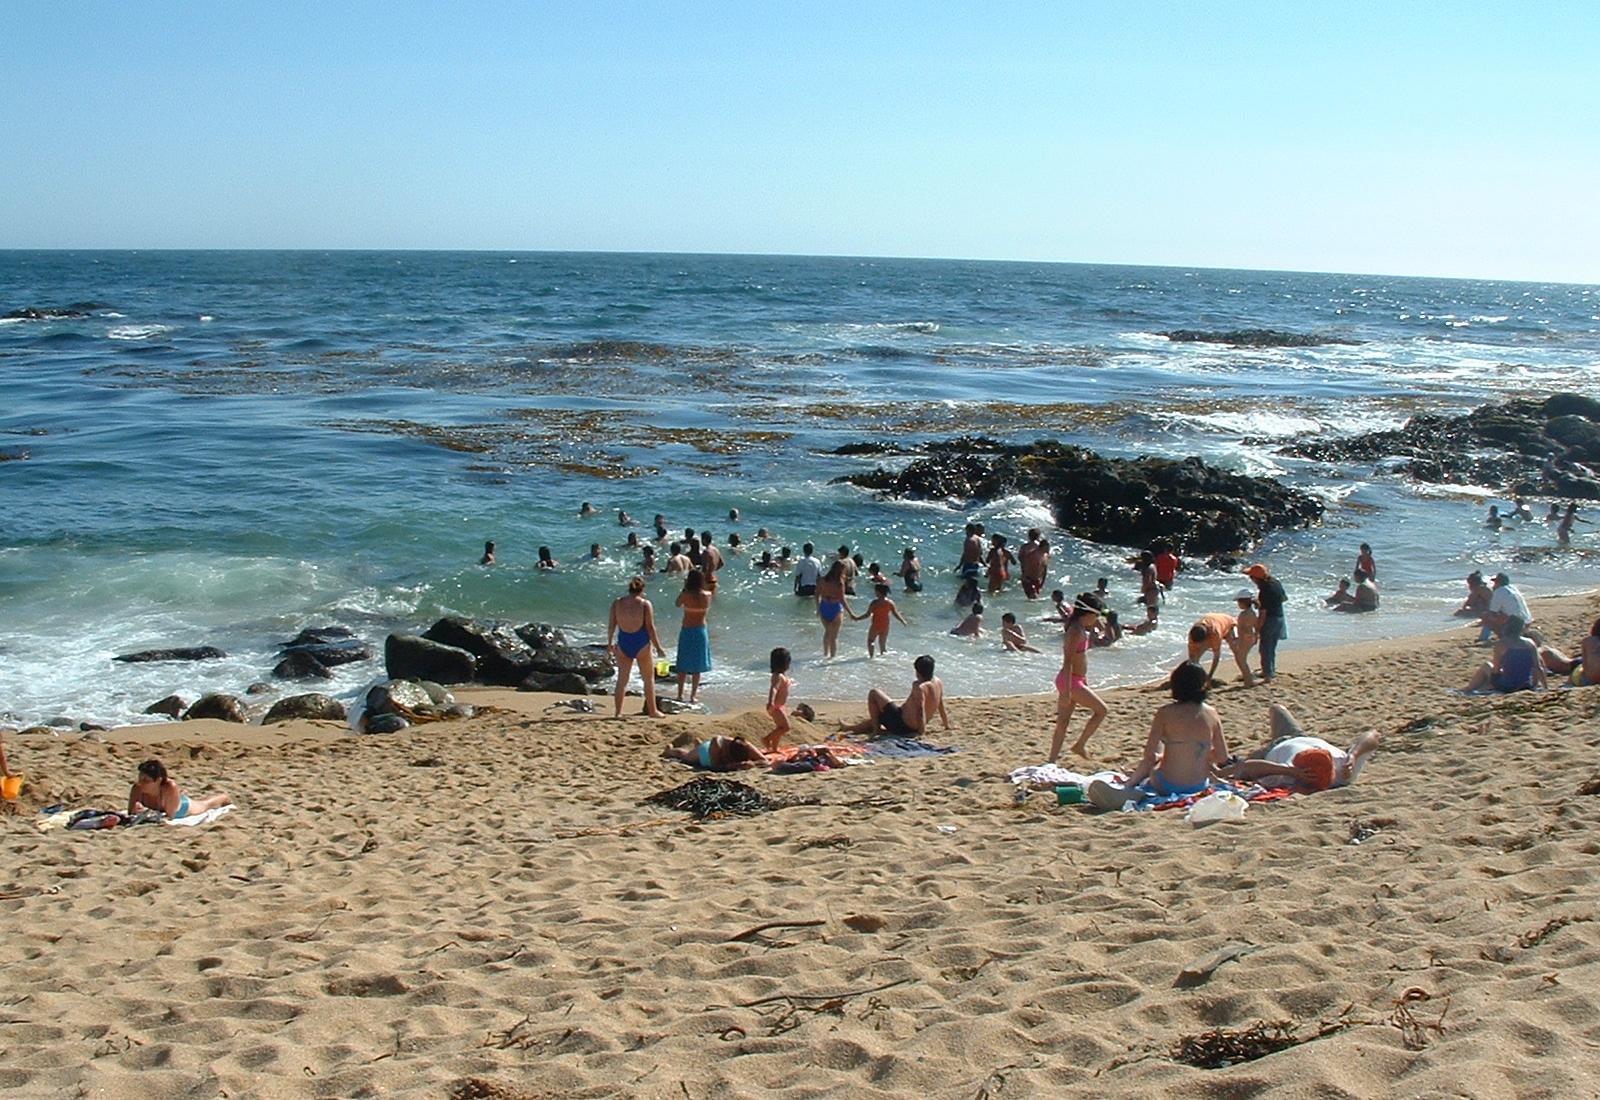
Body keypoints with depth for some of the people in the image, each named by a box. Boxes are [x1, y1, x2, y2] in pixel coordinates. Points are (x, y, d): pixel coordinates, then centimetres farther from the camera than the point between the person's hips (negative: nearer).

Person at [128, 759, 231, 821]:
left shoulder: (171, 787, -48)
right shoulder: (138, 788, -39)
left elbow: (170, 816, -43)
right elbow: (130, 812, -30)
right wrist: (135, 811, -53)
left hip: (183, 805, -2)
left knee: (207, 804, 32)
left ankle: (224, 797, 64)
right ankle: (199, 797, 69)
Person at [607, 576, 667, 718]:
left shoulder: (617, 603, -2)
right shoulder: (645, 604, -11)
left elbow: (611, 625, 3)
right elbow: (650, 628, -11)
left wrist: (610, 643, 16)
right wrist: (658, 647, -3)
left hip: (623, 643, 3)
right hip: (641, 644, -3)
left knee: (622, 680, 11)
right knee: (649, 679, 14)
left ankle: (618, 712, 9)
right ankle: (652, 710, 21)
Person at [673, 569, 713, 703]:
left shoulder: (685, 595, -15)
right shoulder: (707, 595, -10)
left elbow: (677, 604, 5)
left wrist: (684, 588, 7)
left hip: (686, 631, -1)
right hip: (701, 631, 1)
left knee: (683, 665, 12)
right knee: (697, 665, 10)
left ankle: (680, 694, 17)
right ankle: (693, 695, 12)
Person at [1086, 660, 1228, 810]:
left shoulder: (1166, 713, -9)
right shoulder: (1211, 713, -2)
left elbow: (1149, 755, -9)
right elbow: (1223, 757, 3)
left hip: (1167, 786, -3)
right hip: (1200, 786, 3)